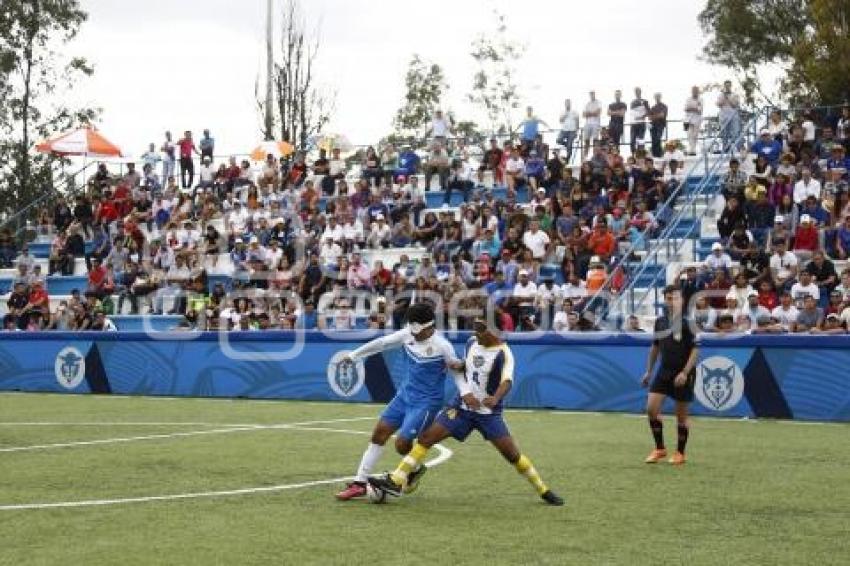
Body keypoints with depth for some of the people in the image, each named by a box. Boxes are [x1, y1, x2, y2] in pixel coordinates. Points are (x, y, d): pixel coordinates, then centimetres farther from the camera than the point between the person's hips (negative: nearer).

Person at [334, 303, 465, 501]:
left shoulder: (442, 346, -17)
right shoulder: (407, 334, -4)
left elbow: (456, 372, -6)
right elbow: (381, 343, 7)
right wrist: (354, 356, 13)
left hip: (426, 403, -6)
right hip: (404, 395, 6)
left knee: (402, 443, -12)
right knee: (379, 433, 3)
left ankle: (414, 469, 22)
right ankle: (359, 483, 9)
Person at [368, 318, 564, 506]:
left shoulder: (503, 353, -17)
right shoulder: (471, 343, 2)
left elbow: (507, 381, -32)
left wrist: (495, 398, -53)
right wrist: (465, 394, -5)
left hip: (489, 412, -5)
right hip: (462, 407, 5)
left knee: (513, 455, -7)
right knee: (426, 438, -6)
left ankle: (544, 490, 12)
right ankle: (396, 482, -5)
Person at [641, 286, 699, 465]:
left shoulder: (687, 323, -12)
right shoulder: (660, 322, 4)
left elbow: (695, 350, -13)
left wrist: (685, 372, -21)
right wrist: (649, 371, 14)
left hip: (682, 374, -5)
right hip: (664, 371, 5)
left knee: (681, 415, 3)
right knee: (651, 407, -6)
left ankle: (680, 453, 18)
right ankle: (659, 449, 8)